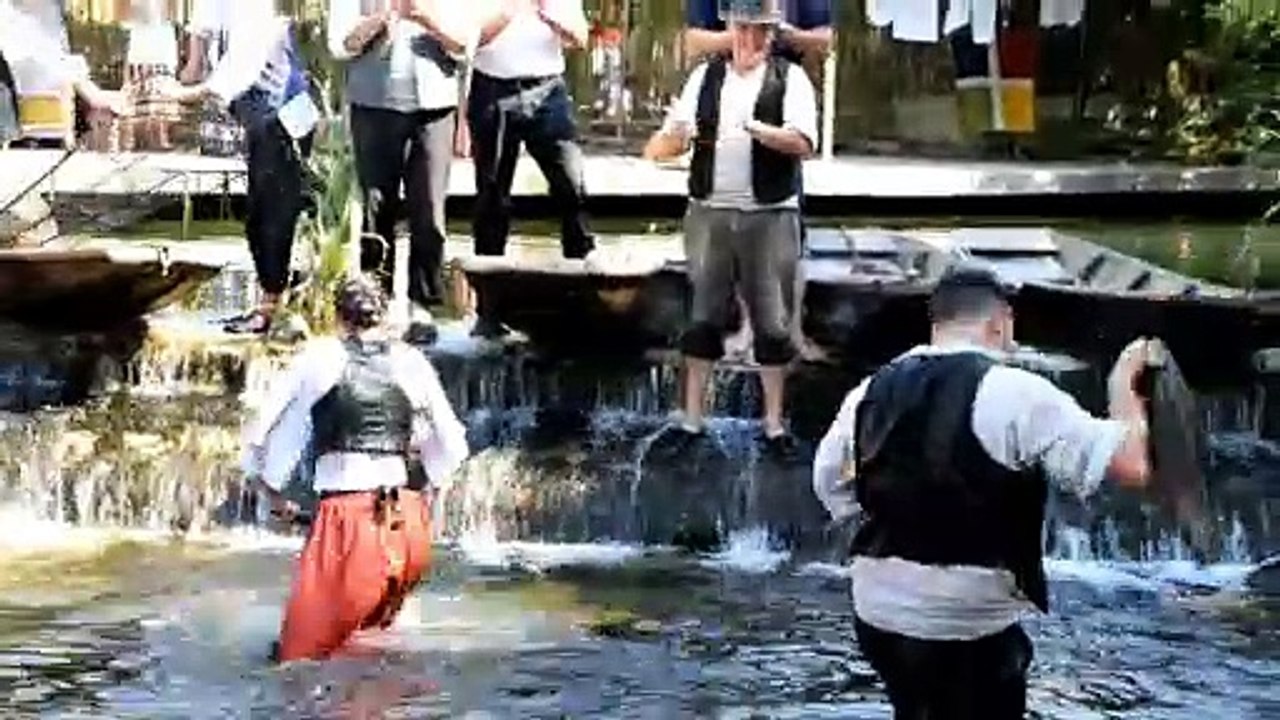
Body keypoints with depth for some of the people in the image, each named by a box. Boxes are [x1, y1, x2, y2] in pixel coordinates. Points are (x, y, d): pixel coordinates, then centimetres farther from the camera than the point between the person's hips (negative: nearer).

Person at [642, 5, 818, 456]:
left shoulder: (790, 79, -1)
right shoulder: (705, 77, 6)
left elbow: (803, 143, -16)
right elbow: (660, 148, 0)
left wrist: (758, 129, -32)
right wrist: (674, 135, -23)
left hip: (770, 215, -2)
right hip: (709, 213, 2)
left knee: (772, 321, 4)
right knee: (702, 317, 6)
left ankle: (774, 424, 14)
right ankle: (691, 420, 13)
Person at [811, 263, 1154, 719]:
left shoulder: (869, 394, 3)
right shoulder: (1016, 394, -15)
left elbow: (830, 489, 15)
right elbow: (1131, 468, -16)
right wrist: (1123, 385, 0)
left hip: (879, 609, 6)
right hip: (971, 626, -5)